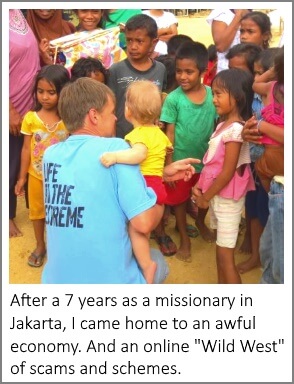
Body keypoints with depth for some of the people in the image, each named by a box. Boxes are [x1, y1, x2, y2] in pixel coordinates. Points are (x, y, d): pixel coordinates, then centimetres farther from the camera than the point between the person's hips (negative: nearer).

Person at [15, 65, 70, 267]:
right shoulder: (30, 118, -11)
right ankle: (40, 246, 39)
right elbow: (26, 149, -4)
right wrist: (22, 177, -2)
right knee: (37, 211, 18)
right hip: (36, 175, 2)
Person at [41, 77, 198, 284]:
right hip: (109, 280, -5)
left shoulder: (51, 155, 1)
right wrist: (160, 203, 2)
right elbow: (144, 222, -21)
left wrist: (162, 174, 11)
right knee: (156, 260, 29)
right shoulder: (114, 148, -18)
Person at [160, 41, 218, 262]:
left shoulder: (213, 95, -10)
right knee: (179, 199, 14)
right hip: (181, 161, -2)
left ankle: (200, 223, 52)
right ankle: (184, 237, 36)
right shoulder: (173, 99, -15)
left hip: (208, 160, 3)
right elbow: (170, 133, -11)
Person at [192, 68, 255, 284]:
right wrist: (201, 187, 1)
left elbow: (227, 173, -22)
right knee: (221, 253, 19)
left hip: (227, 198, -9)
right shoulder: (224, 124, 6)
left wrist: (205, 197, -12)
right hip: (218, 195, 9)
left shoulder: (234, 129, -21)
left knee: (226, 256, -2)